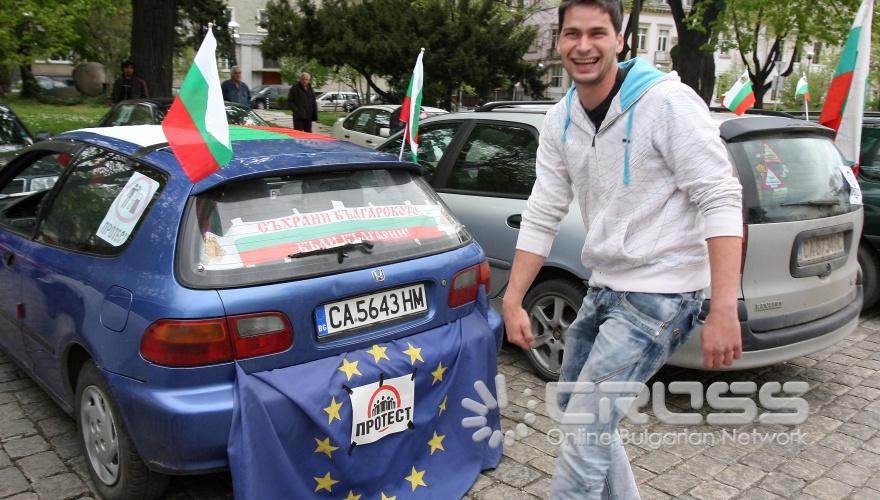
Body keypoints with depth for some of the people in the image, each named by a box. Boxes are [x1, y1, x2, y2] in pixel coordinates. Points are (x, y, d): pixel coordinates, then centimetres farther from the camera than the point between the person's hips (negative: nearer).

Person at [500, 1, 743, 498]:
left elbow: (721, 200, -20)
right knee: (573, 407, 21)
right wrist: (512, 301, 2)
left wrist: (724, 311, -27)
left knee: (584, 429, -8)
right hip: (605, 289, 8)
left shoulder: (667, 102, -17)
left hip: (660, 294, -8)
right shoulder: (560, 121, 3)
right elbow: (542, 216, 5)